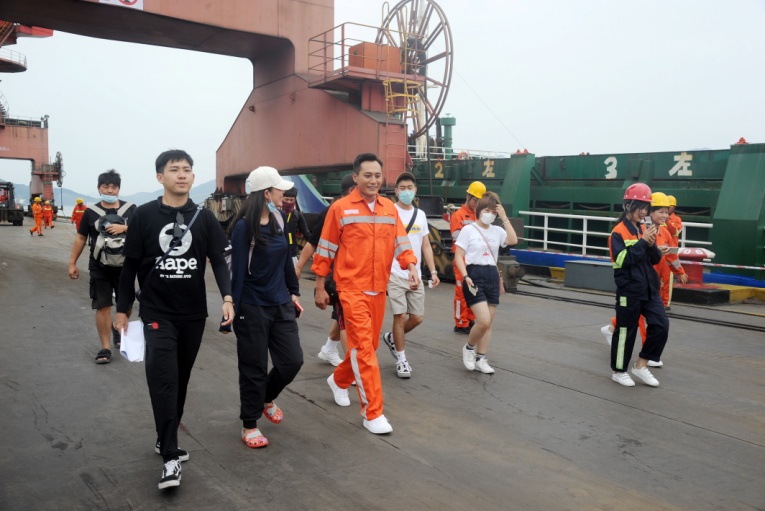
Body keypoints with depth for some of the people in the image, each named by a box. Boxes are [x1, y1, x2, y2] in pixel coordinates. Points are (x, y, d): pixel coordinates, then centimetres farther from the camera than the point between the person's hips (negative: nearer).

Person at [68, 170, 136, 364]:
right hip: (99, 267, 0)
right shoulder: (91, 212, 3)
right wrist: (72, 263, 7)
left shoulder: (130, 209, 0)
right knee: (103, 306, -2)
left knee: (126, 305, 9)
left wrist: (123, 227, -23)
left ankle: (118, 329, 40)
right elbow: (80, 238, 9)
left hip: (124, 266, 0)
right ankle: (105, 347, 6)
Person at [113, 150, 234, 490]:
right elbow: (131, 265, 3)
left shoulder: (203, 217, 2)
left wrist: (227, 297, -14)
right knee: (163, 380, -11)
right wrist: (122, 309, 5)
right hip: (157, 314, -2)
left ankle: (166, 438, 31)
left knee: (181, 379, 13)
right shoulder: (144, 216, -3)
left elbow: (218, 261, 1)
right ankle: (170, 456, -5)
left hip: (194, 314, 3)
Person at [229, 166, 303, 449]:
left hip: (281, 304, 6)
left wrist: (293, 292, 16)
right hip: (253, 308, -6)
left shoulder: (279, 219, 5)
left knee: (292, 360, 6)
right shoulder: (244, 226, -14)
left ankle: (266, 398, 35)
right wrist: (234, 308, -14)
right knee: (254, 369, 5)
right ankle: (249, 425, 24)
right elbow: (238, 270, -14)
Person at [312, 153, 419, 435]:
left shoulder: (389, 208, 8)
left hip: (379, 289, 6)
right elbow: (325, 249, -2)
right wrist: (319, 287, -1)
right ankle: (372, 413, 0)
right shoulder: (340, 208, -5)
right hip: (352, 288, -6)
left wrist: (412, 268, -10)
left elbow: (401, 241, 8)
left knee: (369, 345, 17)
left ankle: (339, 380, 43)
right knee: (363, 347, -8)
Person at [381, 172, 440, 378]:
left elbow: (426, 245, 15)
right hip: (394, 274, -5)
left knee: (417, 318, 8)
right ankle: (401, 359, 13)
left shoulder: (420, 215, 11)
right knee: (400, 316, -4)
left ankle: (392, 338, 34)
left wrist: (433, 271, 8)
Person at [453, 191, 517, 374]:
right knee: (484, 321, -14)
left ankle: (480, 359, 20)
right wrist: (465, 277, -18)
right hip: (474, 275, -5)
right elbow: (458, 256, -6)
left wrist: (504, 217, -9)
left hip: (492, 276, 5)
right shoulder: (468, 229, -4)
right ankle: (469, 348, 13)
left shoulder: (497, 230, 8)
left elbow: (513, 240, -10)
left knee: (488, 322, 8)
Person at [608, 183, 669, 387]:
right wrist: (642, 242, -21)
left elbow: (656, 259, 9)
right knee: (626, 330, 3)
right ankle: (618, 370, 20)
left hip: (649, 288, 7)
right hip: (629, 290, -7)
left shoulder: (644, 230, 10)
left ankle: (641, 365, 15)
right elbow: (622, 260, -21)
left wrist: (651, 244, -10)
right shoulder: (619, 232, -11)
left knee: (661, 325, 1)